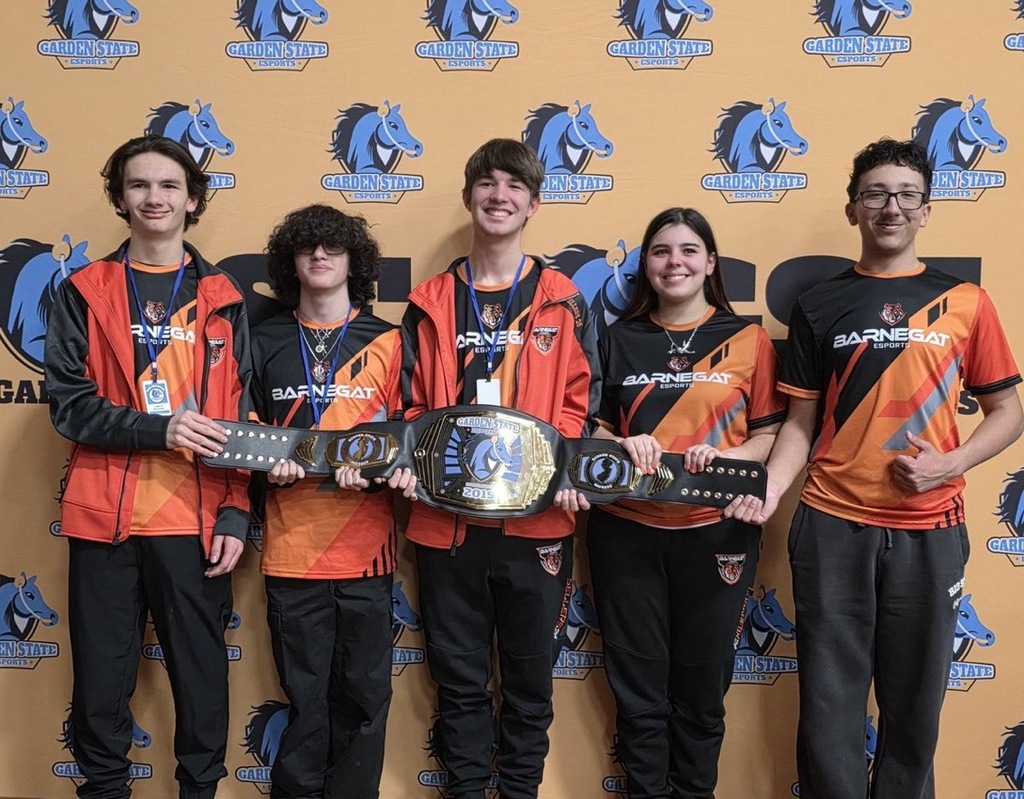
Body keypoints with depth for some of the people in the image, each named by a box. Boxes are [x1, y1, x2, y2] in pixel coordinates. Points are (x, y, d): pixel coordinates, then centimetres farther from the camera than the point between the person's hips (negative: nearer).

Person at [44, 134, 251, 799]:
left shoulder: (222, 299, 8)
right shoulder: (85, 292, 7)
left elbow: (240, 416, 6)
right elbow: (68, 402, -1)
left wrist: (236, 516, -2)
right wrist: (158, 428, -17)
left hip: (196, 518, 0)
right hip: (104, 517, 0)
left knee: (202, 675, 6)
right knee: (101, 681, 8)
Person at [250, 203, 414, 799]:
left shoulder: (387, 342, 7)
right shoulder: (266, 343, 11)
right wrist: (270, 465, -6)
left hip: (366, 544, 0)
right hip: (292, 544, 1)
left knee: (363, 694, 5)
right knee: (305, 697, 6)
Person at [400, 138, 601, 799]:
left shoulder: (563, 303, 5)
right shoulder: (431, 303, 8)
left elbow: (579, 402, 3)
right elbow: (413, 404, 10)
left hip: (536, 517, -1)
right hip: (446, 516, 1)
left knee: (530, 677, 10)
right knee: (459, 679, 12)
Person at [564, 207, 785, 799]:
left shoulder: (748, 338, 4)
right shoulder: (618, 339, 7)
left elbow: (772, 433, 2)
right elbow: (593, 426, 9)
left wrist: (726, 457, -18)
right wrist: (624, 446, -12)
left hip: (717, 532, -1)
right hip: (627, 531, 1)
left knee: (703, 686, 9)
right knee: (639, 687, 9)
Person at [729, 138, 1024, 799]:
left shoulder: (965, 302, 4)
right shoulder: (820, 306, 6)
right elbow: (801, 423, 6)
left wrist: (950, 464, -10)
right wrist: (768, 491, -10)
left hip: (930, 530, 0)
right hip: (832, 527, 0)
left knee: (915, 700, 9)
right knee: (831, 700, 4)